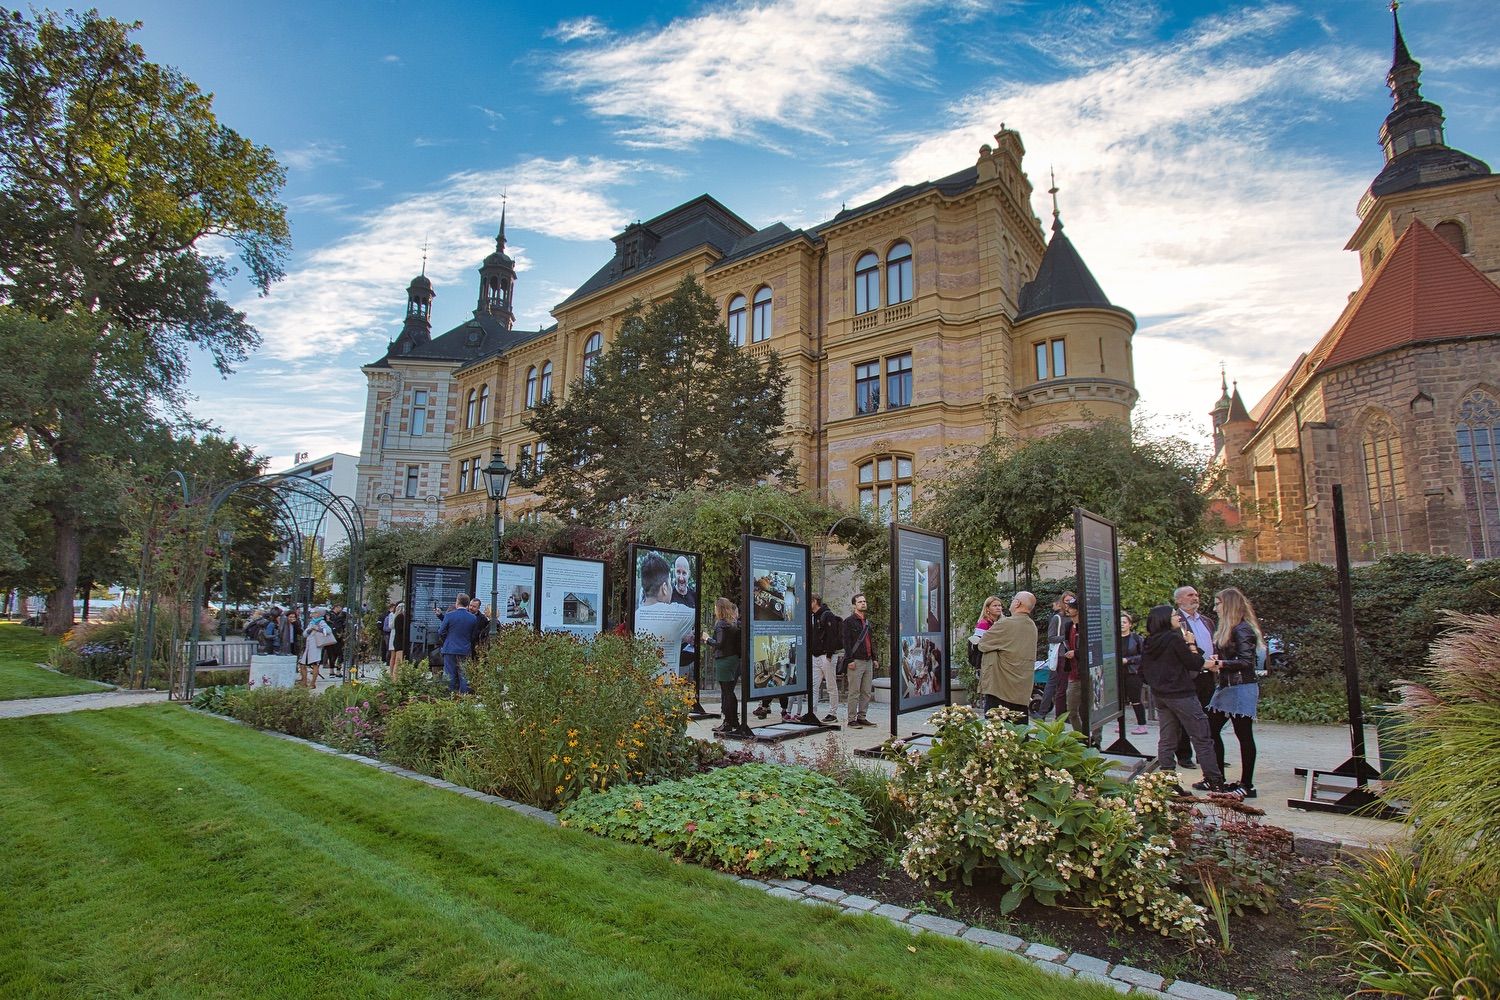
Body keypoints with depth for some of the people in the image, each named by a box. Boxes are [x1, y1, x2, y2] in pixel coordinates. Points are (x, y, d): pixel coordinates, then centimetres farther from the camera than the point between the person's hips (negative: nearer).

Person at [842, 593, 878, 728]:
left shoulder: (868, 622, 19)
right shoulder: (849, 621, -4)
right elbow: (846, 642, -9)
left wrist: (874, 658, 16)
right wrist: (850, 660, -16)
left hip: (868, 661, 7)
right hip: (856, 661, -7)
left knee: (867, 692, 8)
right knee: (854, 692, -4)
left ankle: (862, 717, 17)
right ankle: (852, 719, 2)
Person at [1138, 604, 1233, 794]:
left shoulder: (1147, 643, 5)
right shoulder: (1174, 638, -14)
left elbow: (1143, 671, 10)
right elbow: (1193, 663, -7)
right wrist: (1208, 663, 11)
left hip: (1160, 696, 7)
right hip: (1181, 694, -7)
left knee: (1166, 739, 10)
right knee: (1201, 738, 2)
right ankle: (1214, 781, 6)